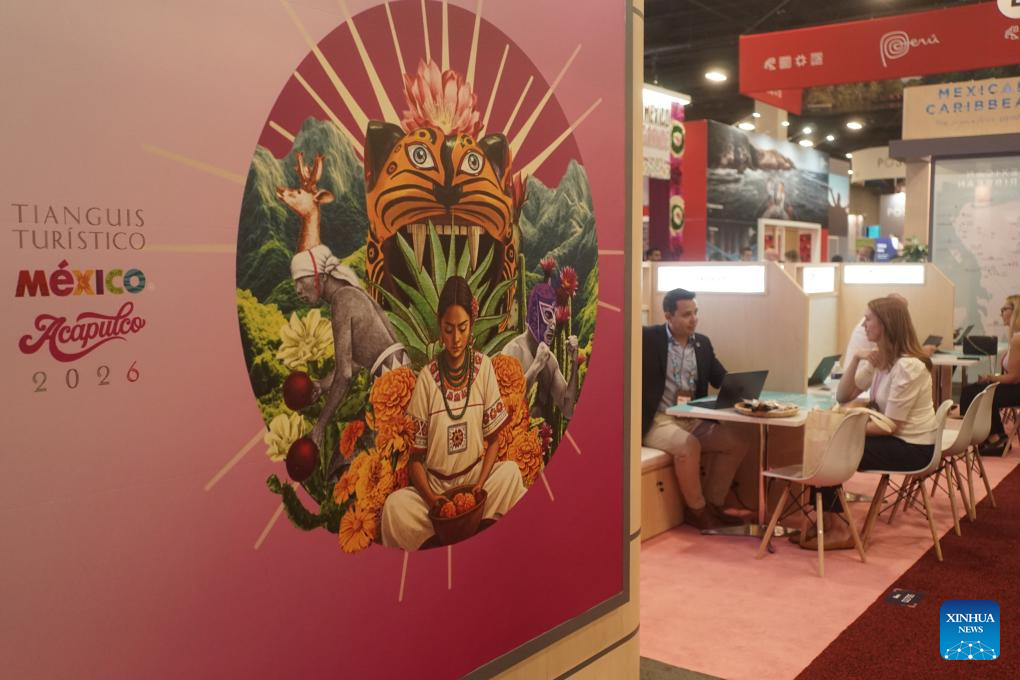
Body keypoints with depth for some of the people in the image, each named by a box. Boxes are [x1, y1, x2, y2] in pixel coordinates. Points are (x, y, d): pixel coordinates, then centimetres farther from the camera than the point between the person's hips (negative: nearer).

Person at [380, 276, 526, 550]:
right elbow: (416, 457, -4)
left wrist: (480, 485, -12)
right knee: (394, 506, -29)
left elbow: (493, 439, 3)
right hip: (434, 484, -1)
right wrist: (431, 497, -20)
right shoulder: (426, 378, -7)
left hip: (476, 475, 2)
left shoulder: (484, 367, -3)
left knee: (510, 472, -28)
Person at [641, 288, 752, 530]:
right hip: (657, 421, -7)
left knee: (737, 441, -9)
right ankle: (696, 510, -10)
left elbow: (723, 380, 12)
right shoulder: (647, 337, -6)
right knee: (689, 446, -33)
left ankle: (713, 504, 4)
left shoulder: (702, 343, 13)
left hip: (693, 420, 7)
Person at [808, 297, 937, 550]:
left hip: (911, 447, -9)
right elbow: (842, 397, 4)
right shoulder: (879, 358, 6)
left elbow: (891, 425, -22)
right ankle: (830, 523, 1)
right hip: (894, 438, 9)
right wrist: (855, 359, -8)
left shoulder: (908, 366, -22)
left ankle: (831, 525, 2)